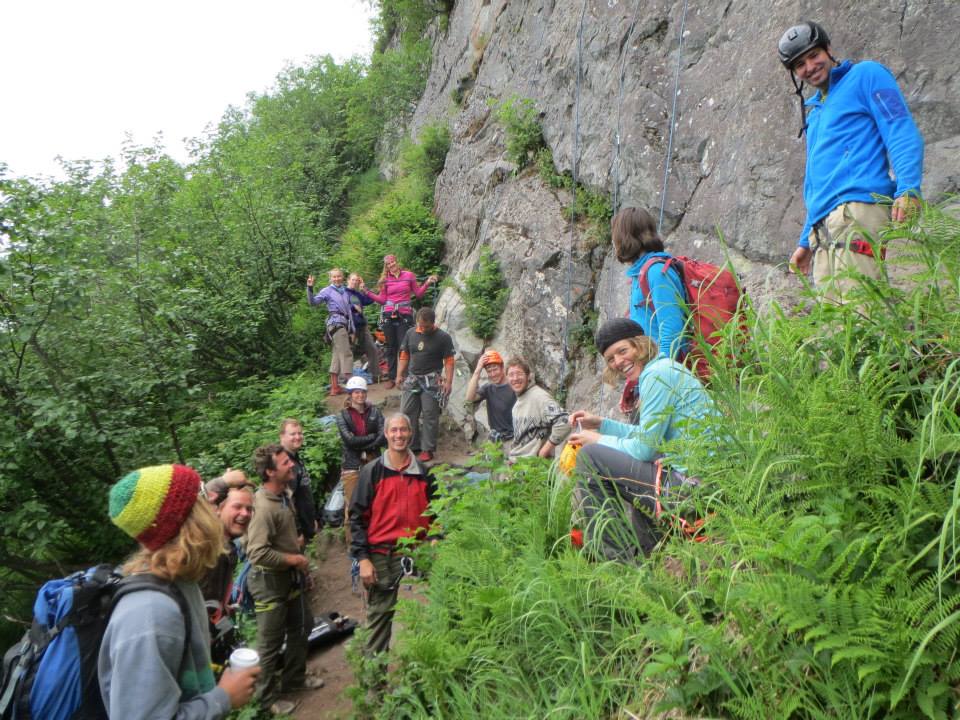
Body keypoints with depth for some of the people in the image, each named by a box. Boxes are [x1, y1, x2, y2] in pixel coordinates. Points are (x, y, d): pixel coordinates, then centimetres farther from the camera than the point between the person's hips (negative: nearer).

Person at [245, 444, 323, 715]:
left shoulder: (285, 494, 0)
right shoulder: (264, 507, -29)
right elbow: (257, 553, -34)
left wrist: (300, 567, 14)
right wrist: (294, 560, -21)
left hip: (290, 577, 9)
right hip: (270, 581, -9)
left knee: (301, 626, 23)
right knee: (270, 642, 10)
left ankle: (294, 678, 44)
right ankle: (267, 696, 31)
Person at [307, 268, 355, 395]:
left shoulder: (345, 291, 17)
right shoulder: (327, 291, 0)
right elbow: (313, 301, -13)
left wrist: (352, 328, 16)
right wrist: (310, 288, -28)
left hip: (345, 324, 7)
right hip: (336, 324, -7)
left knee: (337, 356, 7)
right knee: (346, 353, -12)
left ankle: (335, 387, 10)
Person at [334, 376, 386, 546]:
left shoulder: (374, 411, 8)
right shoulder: (342, 415, 3)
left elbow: (384, 438, -4)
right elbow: (349, 440, -11)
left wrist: (364, 449, -12)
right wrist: (373, 437, -8)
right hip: (352, 466, -1)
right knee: (351, 506, 0)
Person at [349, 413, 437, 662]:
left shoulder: (424, 473, 9)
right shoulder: (372, 471, -1)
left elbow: (433, 512, 16)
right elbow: (357, 516, -2)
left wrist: (434, 539, 0)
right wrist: (363, 557, -8)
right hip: (381, 556, -2)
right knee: (379, 616, 3)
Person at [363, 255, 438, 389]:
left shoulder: (409, 275, 3)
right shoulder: (385, 280, 8)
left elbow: (418, 294, 7)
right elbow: (382, 299, 6)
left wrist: (427, 284, -6)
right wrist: (367, 292, 1)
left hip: (405, 316, -2)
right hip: (389, 316, 2)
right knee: (391, 348, 7)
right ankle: (392, 377, 13)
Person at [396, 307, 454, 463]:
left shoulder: (443, 337, -6)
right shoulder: (411, 333, 7)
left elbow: (449, 361, -7)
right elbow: (404, 355, 12)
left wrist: (448, 381, -14)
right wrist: (399, 375, 5)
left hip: (432, 381, -4)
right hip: (412, 379, 5)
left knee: (429, 416, -1)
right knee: (406, 413, 7)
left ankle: (427, 449, 8)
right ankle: (412, 445, 20)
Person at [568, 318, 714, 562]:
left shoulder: (656, 373, -12)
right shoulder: (666, 367, 18)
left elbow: (644, 448, -13)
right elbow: (647, 435, 24)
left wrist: (599, 440, 1)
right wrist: (601, 423, 19)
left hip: (693, 484, -11)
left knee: (590, 456, -9)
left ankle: (618, 558, -3)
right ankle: (649, 551, 30)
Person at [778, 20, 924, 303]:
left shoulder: (865, 74, 11)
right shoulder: (814, 111, 31)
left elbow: (902, 133, -3)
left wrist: (908, 188, -20)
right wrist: (805, 242, 26)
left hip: (858, 204, -7)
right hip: (821, 227, 7)